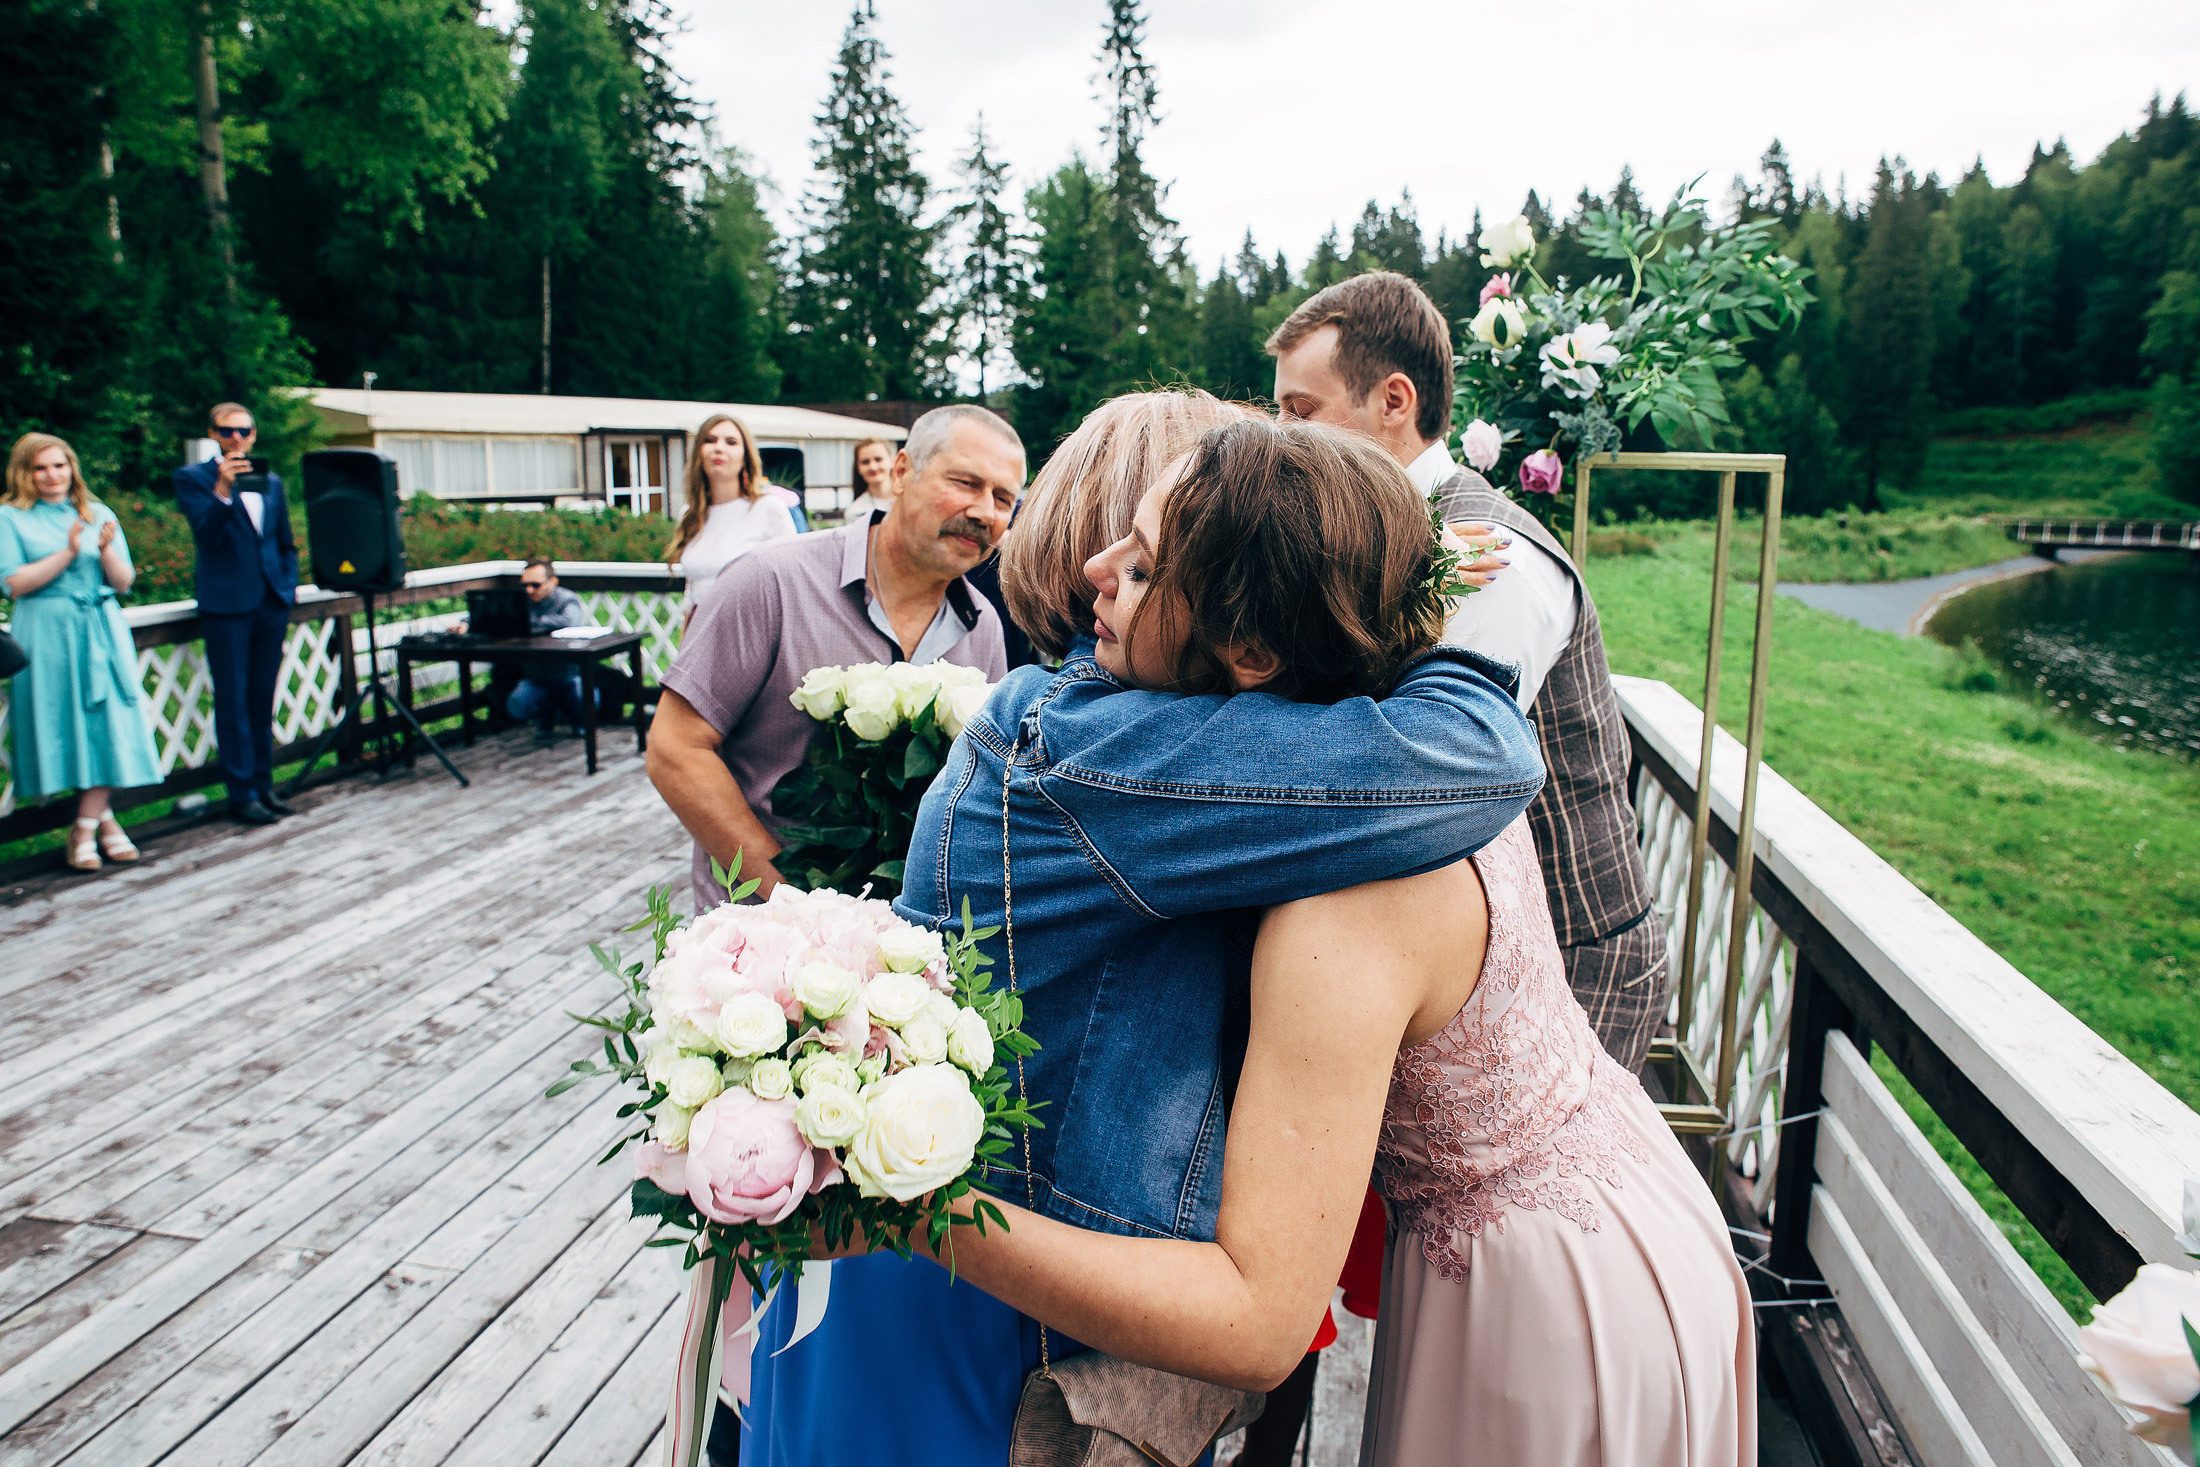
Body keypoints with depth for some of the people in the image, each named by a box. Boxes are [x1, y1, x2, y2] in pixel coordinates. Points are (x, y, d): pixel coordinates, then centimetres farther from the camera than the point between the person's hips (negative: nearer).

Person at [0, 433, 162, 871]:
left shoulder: (99, 515, 11)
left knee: (105, 723, -5)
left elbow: (123, 582, 7)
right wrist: (67, 553, -14)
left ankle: (86, 827, 4)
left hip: (101, 633, 2)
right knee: (61, 723, -1)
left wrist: (105, 550, -12)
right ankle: (104, 818, 10)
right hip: (47, 637, -2)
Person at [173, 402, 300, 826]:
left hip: (272, 603, 5)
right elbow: (206, 536, -12)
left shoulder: (271, 481, 16)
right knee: (233, 702, -2)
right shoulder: (193, 478, 1)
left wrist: (289, 585, 11)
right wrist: (223, 490, -25)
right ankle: (242, 793, 2)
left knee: (263, 700, 11)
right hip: (226, 604, -5)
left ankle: (263, 784, 18)